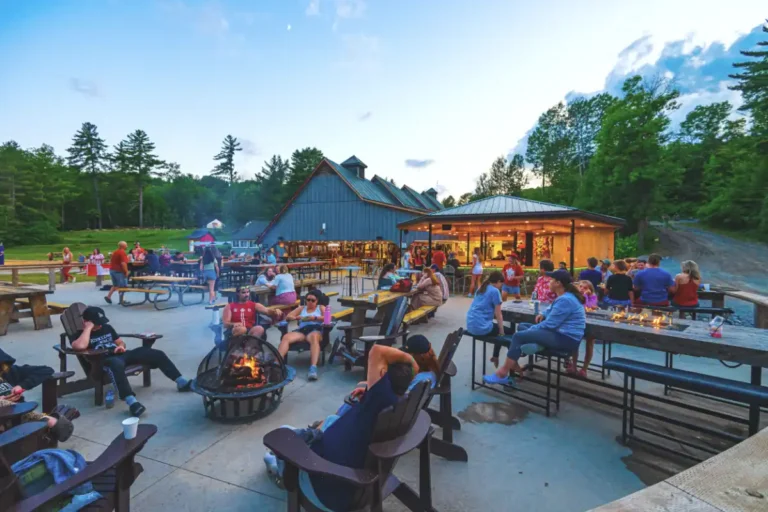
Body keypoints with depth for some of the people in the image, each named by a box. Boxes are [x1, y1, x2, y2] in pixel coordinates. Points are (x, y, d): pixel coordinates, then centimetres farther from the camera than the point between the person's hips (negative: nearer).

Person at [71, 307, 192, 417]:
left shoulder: (107, 327, 21)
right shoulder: (79, 335, 3)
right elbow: (80, 346, -23)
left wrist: (121, 347, 3)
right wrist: (89, 328, -11)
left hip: (122, 355, 7)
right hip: (105, 361, -7)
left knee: (157, 353, -8)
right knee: (116, 364, -45)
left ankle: (181, 382, -4)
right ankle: (132, 402, -57)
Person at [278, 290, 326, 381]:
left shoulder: (321, 307, 24)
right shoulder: (301, 308, 31)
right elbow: (288, 317, 21)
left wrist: (315, 318, -10)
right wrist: (296, 317, -1)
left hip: (315, 330, -3)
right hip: (301, 330, 3)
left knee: (313, 337, -41)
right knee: (286, 337, -28)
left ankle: (313, 368, -56)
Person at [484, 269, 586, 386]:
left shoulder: (565, 300, -21)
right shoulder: (566, 296, 14)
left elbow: (549, 324, -21)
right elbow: (554, 311, 32)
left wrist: (530, 330, -6)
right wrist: (544, 314, 10)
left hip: (565, 339, -11)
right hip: (562, 333, 11)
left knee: (519, 336, -18)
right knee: (522, 327, 16)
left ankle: (502, 375, -13)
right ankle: (513, 364, 11)